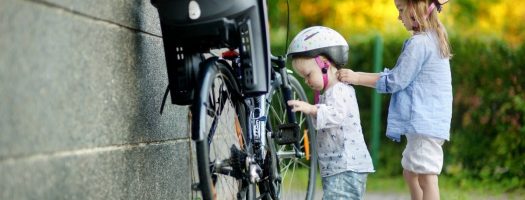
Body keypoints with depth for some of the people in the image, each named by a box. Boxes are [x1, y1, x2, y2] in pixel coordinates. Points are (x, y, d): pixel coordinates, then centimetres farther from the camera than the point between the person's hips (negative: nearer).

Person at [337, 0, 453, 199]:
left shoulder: (419, 43, -16)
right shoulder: (433, 39, 14)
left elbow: (395, 81, -15)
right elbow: (403, 75, 16)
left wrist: (356, 78, -11)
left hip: (424, 121, -10)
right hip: (427, 121, 10)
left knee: (426, 176, -8)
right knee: (410, 173, 19)